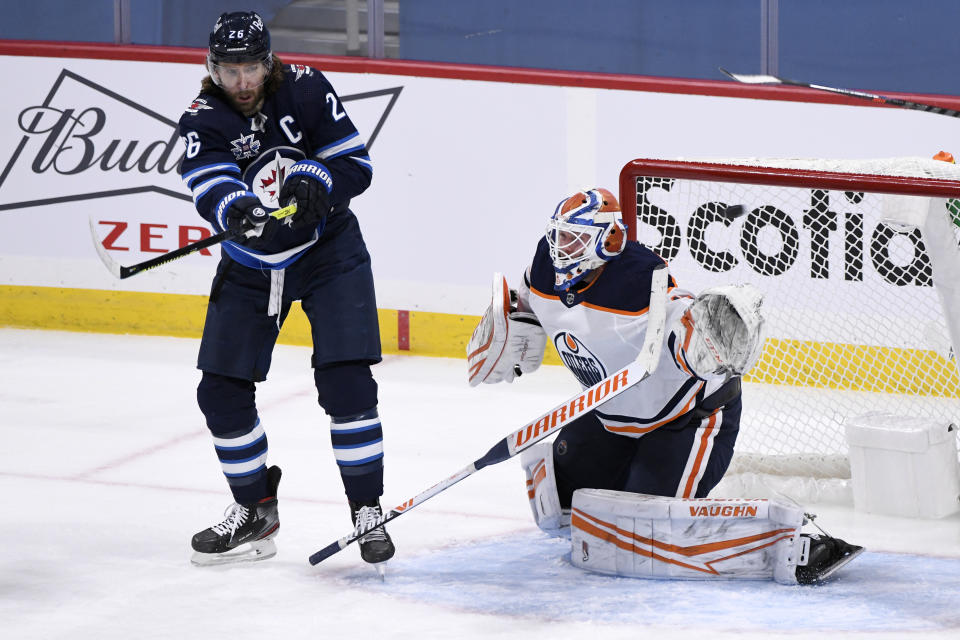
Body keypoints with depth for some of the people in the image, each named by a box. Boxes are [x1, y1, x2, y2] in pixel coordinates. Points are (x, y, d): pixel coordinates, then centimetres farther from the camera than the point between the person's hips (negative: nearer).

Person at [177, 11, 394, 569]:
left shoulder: (307, 90, -13)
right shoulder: (203, 120, -12)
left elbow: (356, 163, -10)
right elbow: (212, 188, -28)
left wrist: (315, 182, -30)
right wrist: (237, 212, -51)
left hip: (327, 249, -2)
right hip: (250, 265, 2)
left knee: (346, 380, -14)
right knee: (222, 391, 0)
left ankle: (368, 511, -1)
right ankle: (255, 513, 19)